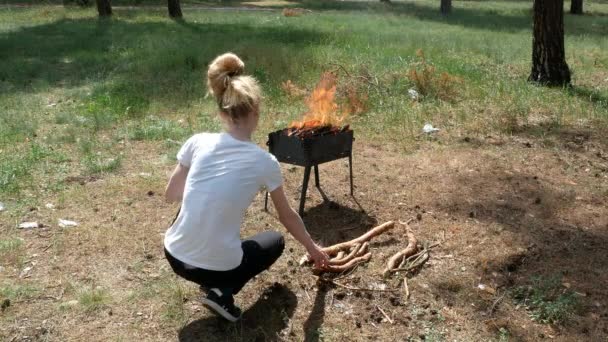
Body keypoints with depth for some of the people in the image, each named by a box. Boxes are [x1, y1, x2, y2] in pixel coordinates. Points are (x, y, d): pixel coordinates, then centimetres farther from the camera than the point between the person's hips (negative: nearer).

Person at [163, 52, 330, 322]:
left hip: (175, 257, 4)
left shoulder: (198, 142, -5)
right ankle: (222, 291, 3)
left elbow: (171, 195, 9)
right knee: (276, 241, 26)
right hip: (216, 267, -3)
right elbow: (288, 217, 7)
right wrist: (313, 249, 24)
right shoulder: (265, 162, -9)